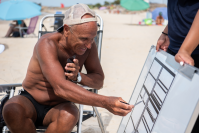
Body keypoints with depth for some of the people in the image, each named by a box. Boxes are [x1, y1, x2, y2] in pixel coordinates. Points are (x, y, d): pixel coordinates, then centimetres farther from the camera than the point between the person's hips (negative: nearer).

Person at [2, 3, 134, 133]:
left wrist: (78, 76, -25)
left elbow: (99, 81, -2)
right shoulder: (47, 44, -26)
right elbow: (60, 88, -39)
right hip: (30, 103, -2)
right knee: (12, 109, -35)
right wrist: (105, 102, -47)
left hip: (58, 108, 2)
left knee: (70, 115, -33)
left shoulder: (89, 46, -10)